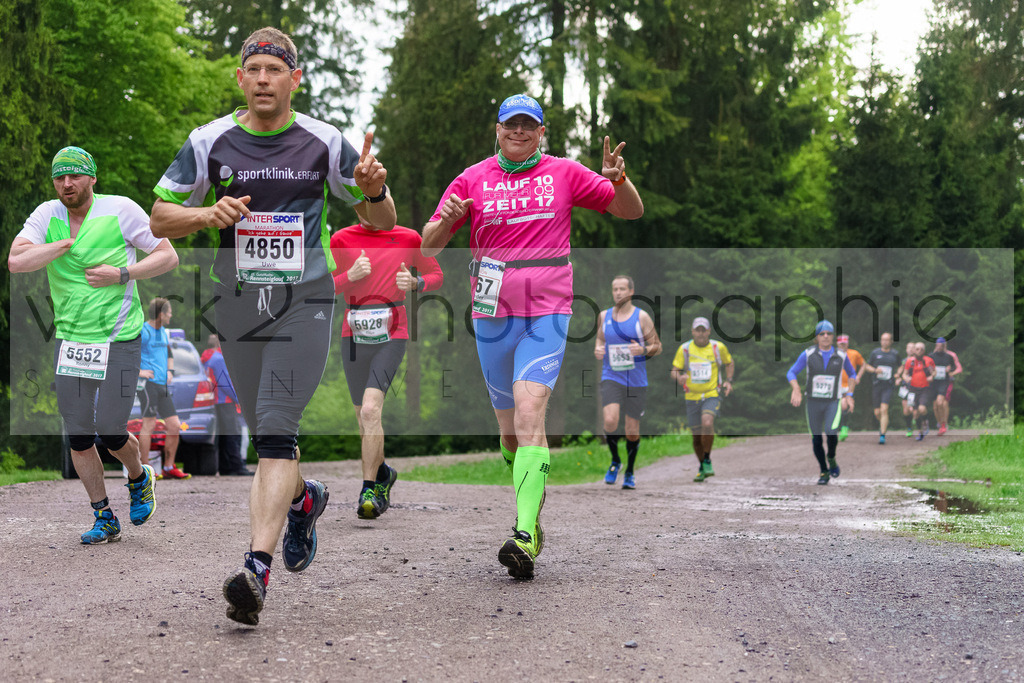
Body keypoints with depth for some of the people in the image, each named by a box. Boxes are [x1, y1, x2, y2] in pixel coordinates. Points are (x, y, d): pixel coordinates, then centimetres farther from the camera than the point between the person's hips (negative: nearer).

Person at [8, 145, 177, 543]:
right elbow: (16, 261, -12)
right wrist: (68, 243, -13)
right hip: (69, 341, 4)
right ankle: (104, 519, 19)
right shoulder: (47, 215, 3)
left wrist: (122, 275, -15)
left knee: (110, 433, -4)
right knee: (78, 437, 4)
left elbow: (168, 257, -4)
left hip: (118, 340, -4)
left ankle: (139, 478, 29)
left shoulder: (121, 210, -7)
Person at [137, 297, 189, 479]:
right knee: (149, 424, -10)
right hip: (147, 383, -8)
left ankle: (169, 468, 14)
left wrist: (170, 371, 21)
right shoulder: (142, 331, -8)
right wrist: (137, 371, -16)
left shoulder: (163, 332, 19)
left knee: (174, 426, 5)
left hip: (163, 385, 8)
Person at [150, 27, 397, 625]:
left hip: (305, 300, -3)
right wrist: (208, 213, -14)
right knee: (264, 430, 12)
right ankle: (303, 497, 44)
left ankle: (258, 569, -21)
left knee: (276, 429, -15)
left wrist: (374, 190, -15)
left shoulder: (324, 142, 0)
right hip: (238, 302, 3)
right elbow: (160, 218, 6)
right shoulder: (209, 142, 2)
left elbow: (382, 221, 8)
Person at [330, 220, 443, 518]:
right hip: (354, 335, 3)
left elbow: (436, 275, 14)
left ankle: (370, 490, -14)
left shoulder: (409, 239, 2)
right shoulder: (340, 240, 4)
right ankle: (382, 473, 37)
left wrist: (414, 283, -8)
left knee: (370, 410, -19)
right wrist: (351, 275, -14)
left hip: (392, 336, -3)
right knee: (364, 416, 11)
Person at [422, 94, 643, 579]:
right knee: (510, 427, 9)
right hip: (492, 313, 2)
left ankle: (526, 537, -26)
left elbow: (632, 211, 10)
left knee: (529, 416, -19)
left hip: (547, 312, -2)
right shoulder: (473, 179, 8)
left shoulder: (564, 174, 7)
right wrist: (446, 220, -16)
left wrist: (618, 179, -11)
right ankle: (532, 511, 33)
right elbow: (428, 246, 6)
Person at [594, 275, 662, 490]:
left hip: (636, 381, -1)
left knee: (632, 430, 6)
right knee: (610, 421, -21)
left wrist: (643, 350, -20)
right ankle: (615, 461, 5)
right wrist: (597, 350, -2)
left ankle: (629, 472, 27)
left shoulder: (642, 317, -3)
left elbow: (657, 346, 1)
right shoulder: (604, 316, 6)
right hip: (611, 378, 1)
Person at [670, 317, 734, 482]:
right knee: (697, 437, 7)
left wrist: (728, 381, 0)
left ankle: (707, 461, -10)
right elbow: (674, 371, 0)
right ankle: (702, 468, 30)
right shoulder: (684, 349, -3)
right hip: (692, 397, 2)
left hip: (712, 395, -2)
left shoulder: (718, 347, -3)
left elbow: (730, 363, 15)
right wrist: (679, 378, -23)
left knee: (707, 423, -28)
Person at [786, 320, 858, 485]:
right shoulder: (808, 355, -2)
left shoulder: (841, 356, 1)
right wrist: (796, 390, -16)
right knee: (816, 439, 4)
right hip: (813, 402, 1)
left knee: (831, 432, -25)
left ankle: (831, 458, 4)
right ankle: (824, 472, 21)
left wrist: (849, 394, 9)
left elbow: (852, 374, 18)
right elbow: (791, 373, 1)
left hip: (833, 402, -1)